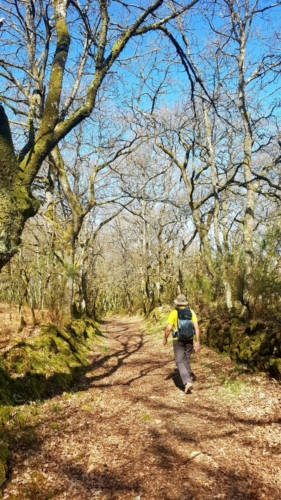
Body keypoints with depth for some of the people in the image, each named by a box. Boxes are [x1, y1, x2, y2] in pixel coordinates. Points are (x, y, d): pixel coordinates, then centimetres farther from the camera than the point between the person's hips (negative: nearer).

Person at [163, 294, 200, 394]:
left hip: (178, 340, -4)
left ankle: (187, 382, -17)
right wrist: (197, 342, -3)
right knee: (186, 361, 19)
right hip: (189, 340, 4)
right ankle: (187, 381, 27)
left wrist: (165, 338, 3)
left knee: (180, 362, -1)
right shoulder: (191, 312, 0)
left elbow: (168, 328, -13)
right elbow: (196, 327, -6)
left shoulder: (173, 313, -9)